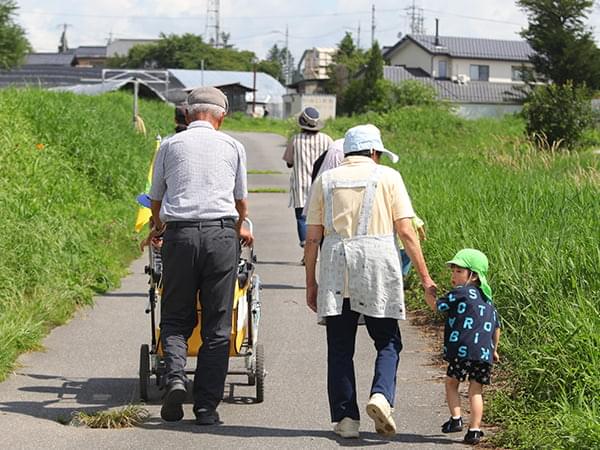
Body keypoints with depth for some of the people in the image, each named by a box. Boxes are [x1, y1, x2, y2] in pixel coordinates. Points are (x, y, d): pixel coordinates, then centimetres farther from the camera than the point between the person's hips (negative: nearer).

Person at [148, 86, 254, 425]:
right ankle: (207, 405, 1)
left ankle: (175, 376, -14)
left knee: (175, 318, 11)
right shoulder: (233, 146, 13)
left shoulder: (170, 145, 12)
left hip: (180, 234, 0)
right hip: (221, 233, 0)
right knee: (217, 325, 4)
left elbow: (155, 200, 22)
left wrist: (159, 229, 44)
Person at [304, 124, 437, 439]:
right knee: (388, 342, 10)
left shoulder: (325, 180, 11)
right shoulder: (387, 177, 6)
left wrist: (311, 282, 13)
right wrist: (425, 276, 3)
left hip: (335, 268, 2)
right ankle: (381, 395, -14)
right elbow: (406, 231, 0)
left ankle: (345, 418, 5)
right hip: (378, 268, -2)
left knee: (340, 347, 8)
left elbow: (312, 238, 8)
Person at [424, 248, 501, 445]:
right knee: (476, 390, 8)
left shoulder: (460, 292, -1)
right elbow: (496, 327, 27)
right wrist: (494, 350, 38)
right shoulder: (487, 299, 21)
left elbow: (436, 306, 3)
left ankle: (456, 418, 3)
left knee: (451, 382, 13)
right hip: (484, 353, 6)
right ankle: (474, 429, 0)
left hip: (463, 350, -6)